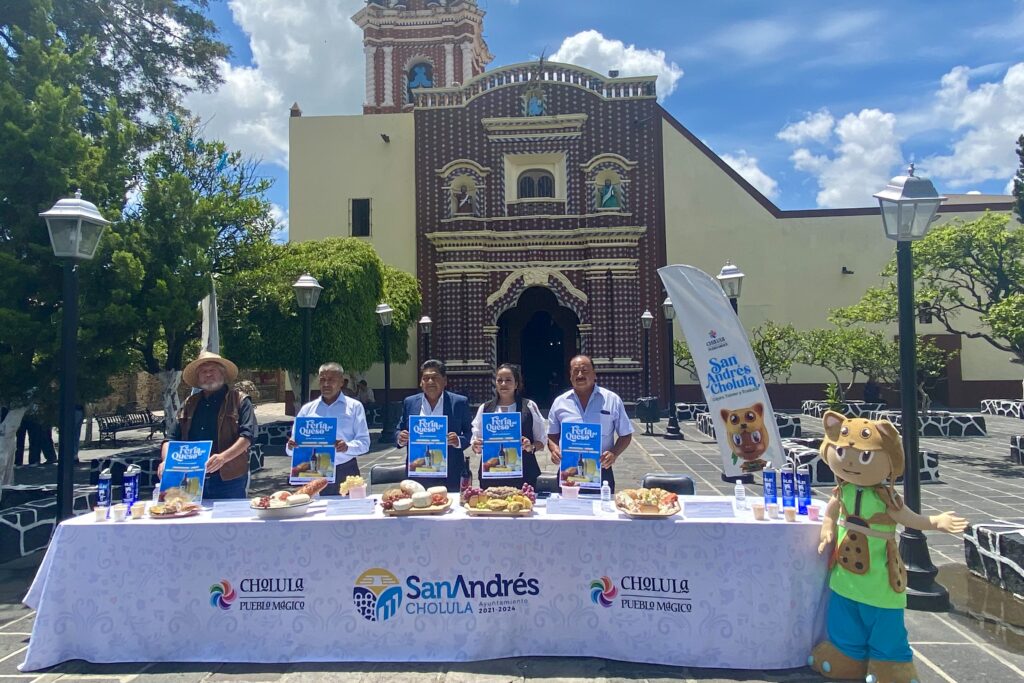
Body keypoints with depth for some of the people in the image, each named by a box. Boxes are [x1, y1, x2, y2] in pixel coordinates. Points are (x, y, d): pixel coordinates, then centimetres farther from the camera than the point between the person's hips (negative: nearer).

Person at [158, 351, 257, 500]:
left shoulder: (239, 401, 2)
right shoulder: (189, 404, 16)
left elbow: (247, 435, -9)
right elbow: (172, 438, 14)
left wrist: (223, 457, -23)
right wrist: (166, 461, -6)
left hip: (229, 479, -4)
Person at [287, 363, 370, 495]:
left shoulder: (354, 406, 4)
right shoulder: (307, 409, 11)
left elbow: (364, 442, -1)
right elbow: (295, 441, 11)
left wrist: (347, 447, -21)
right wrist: (291, 446, -11)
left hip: (345, 473, -2)